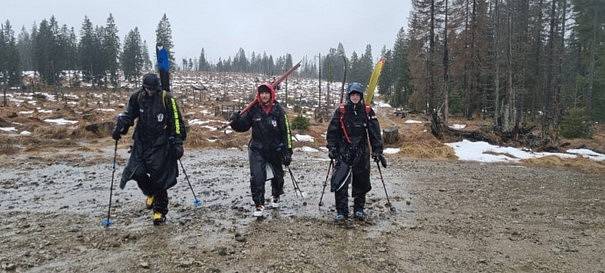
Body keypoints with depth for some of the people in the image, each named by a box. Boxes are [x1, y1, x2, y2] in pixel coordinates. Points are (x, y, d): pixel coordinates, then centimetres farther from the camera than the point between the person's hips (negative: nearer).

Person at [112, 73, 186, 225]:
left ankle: (160, 212, 11)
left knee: (158, 178, -4)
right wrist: (120, 128, -2)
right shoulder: (137, 97, 1)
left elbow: (177, 122, -7)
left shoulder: (167, 99, -10)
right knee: (137, 172, -6)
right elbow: (128, 115, 15)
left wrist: (178, 143, -11)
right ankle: (151, 193, 27)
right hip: (142, 143, 4)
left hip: (161, 145, -4)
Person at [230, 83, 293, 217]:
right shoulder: (253, 110, -6)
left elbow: (286, 132, -8)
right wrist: (235, 122, -21)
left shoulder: (278, 110, -10)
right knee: (257, 178, -10)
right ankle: (259, 205, 5)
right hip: (257, 150, 0)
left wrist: (288, 152, -11)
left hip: (275, 150, 0)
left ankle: (276, 197, 46)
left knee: (277, 176, 18)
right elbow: (243, 126, 2)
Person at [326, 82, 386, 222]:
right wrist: (332, 148, -5)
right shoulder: (341, 111, 0)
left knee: (361, 182, 9)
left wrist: (377, 151, -2)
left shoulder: (367, 111, 2)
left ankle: (359, 209, 25)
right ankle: (341, 211, 0)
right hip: (343, 152, -1)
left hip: (362, 152, 2)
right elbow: (332, 131, 3)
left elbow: (375, 132, 2)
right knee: (340, 182, -10)